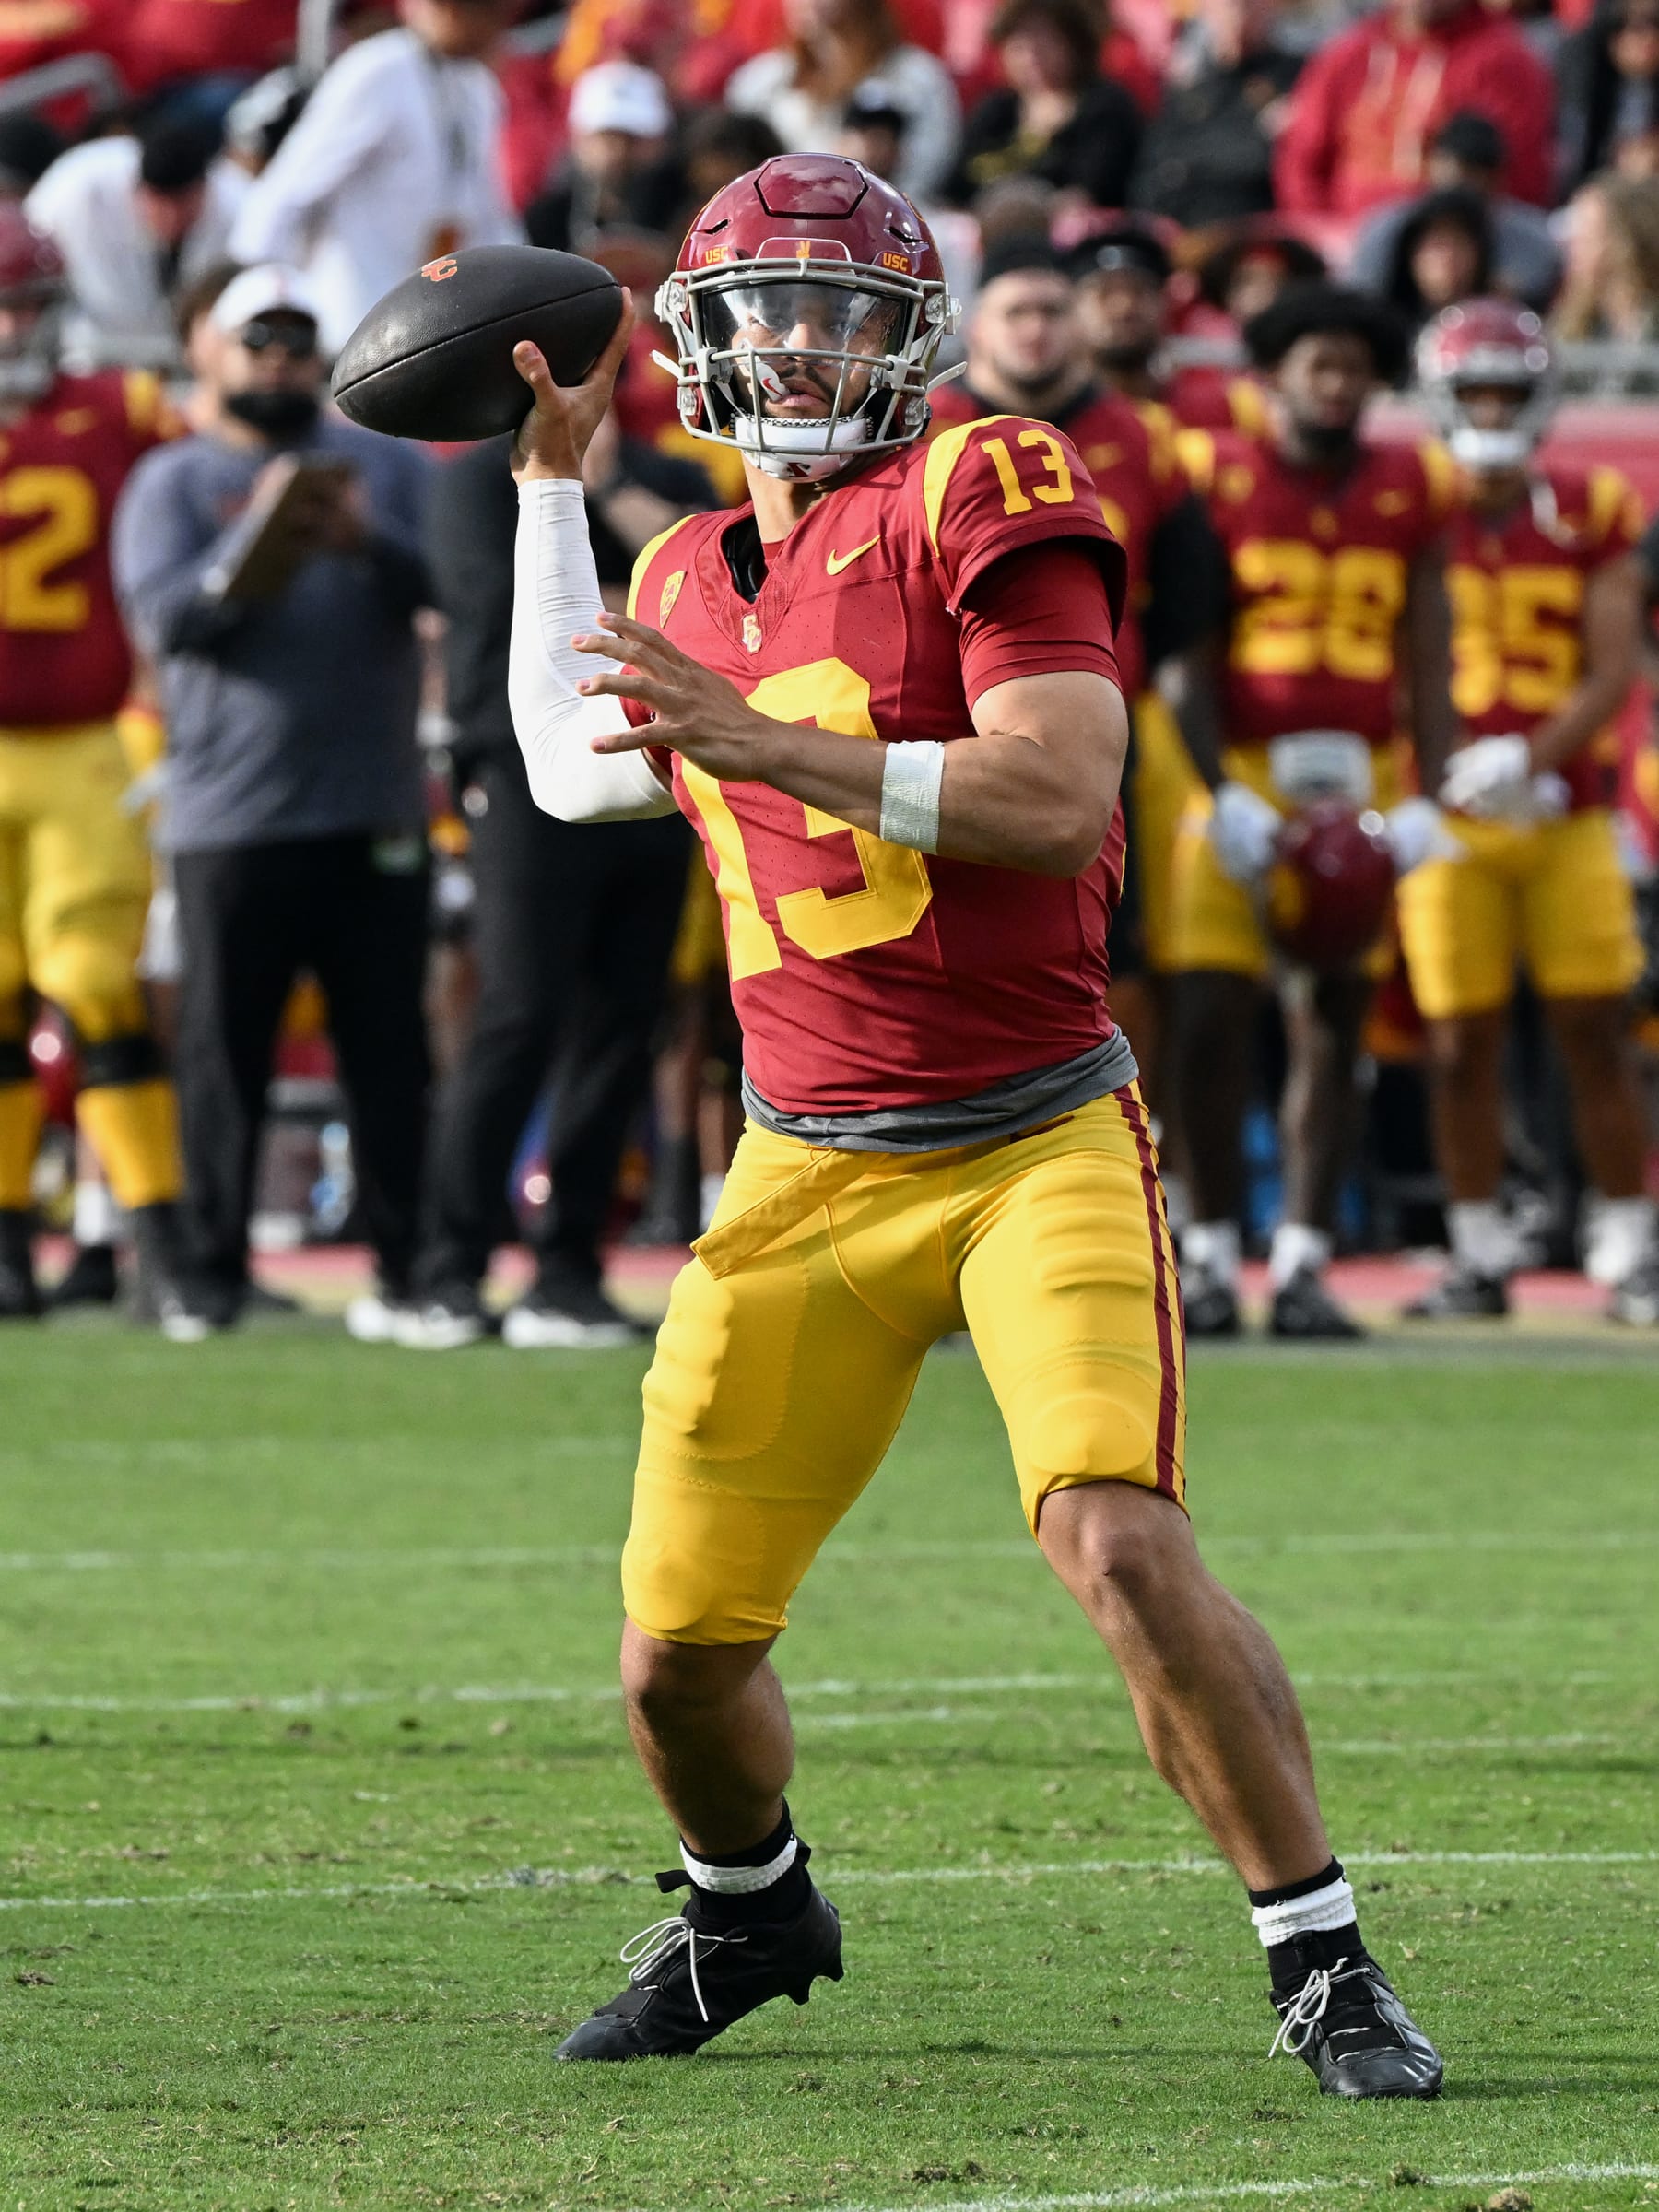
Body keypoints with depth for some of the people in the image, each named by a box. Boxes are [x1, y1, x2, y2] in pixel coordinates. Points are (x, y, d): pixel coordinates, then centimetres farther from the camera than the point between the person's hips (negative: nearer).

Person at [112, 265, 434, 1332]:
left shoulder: (387, 464, 12)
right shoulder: (174, 483, 8)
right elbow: (167, 619, -7)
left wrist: (369, 544, -19)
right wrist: (253, 544, -22)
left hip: (376, 817, 1)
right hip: (231, 821, -1)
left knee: (391, 1053, 2)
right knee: (225, 1051, 0)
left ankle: (408, 1263, 5)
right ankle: (216, 1270, 4)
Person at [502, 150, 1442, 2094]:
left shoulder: (981, 509, -7)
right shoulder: (695, 582, 12)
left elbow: (1057, 793, -21)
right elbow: (575, 774, 30)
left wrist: (764, 747, -26)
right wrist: (550, 485, 27)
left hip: (1035, 1139, -5)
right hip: (807, 1174, 5)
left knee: (1123, 1547, -24)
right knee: (677, 1653, 3)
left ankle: (1323, 1965, -11)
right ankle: (750, 1909, 34)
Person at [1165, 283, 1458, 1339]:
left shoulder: (1410, 493, 9)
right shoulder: (1216, 478, 0)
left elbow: (1428, 662, 11)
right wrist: (1223, 794, -12)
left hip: (1357, 780, 3)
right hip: (1237, 770, -3)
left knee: (1334, 1029, 3)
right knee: (1213, 1018, -7)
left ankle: (1305, 1262, 8)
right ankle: (1212, 1254, 3)